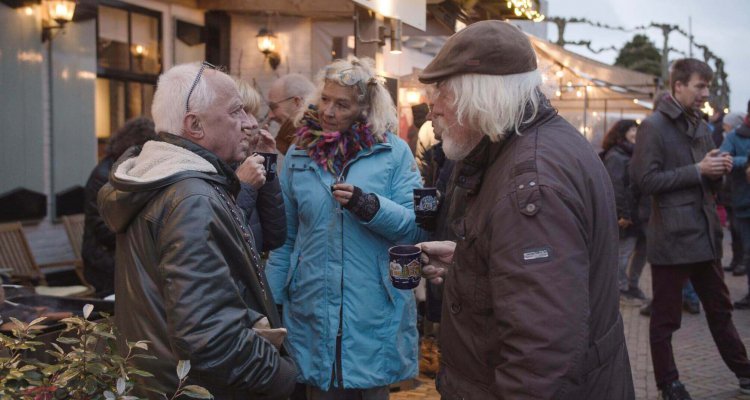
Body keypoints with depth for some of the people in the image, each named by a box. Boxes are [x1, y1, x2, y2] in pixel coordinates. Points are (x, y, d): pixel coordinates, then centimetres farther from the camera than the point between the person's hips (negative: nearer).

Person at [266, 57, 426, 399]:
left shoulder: (394, 153, -1)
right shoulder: (297, 155, 7)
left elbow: (417, 228, -7)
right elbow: (285, 239, 11)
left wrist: (369, 205, -22)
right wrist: (270, 301, 7)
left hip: (375, 317, -2)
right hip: (313, 316, 2)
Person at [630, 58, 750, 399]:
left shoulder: (701, 127, 13)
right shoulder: (653, 126, -10)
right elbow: (646, 180, -18)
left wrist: (718, 172, -3)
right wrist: (697, 170, -18)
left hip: (706, 236, 7)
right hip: (672, 238, -7)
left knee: (720, 310, 18)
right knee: (665, 317, 6)